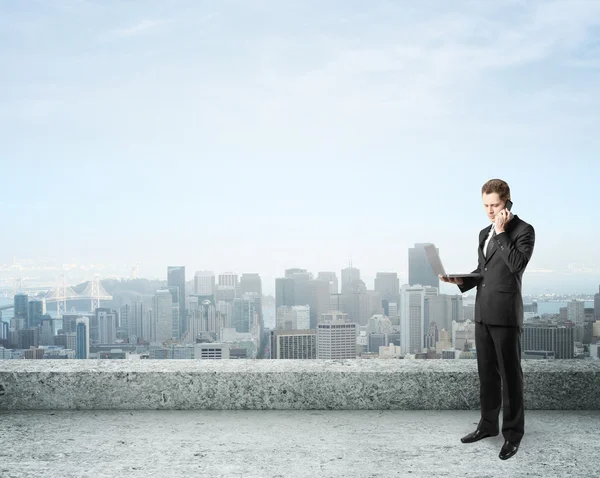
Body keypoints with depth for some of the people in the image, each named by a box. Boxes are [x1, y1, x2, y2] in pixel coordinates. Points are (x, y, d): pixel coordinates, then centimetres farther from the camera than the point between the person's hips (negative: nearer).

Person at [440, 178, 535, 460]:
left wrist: (502, 232, -16)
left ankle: (512, 433, 10)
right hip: (482, 313, 7)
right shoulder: (484, 233, 16)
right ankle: (488, 424, 26)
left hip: (506, 313, -7)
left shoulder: (523, 230, -5)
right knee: (486, 372, 14)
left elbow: (517, 264, -20)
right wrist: (461, 280, 3)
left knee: (509, 374, 0)